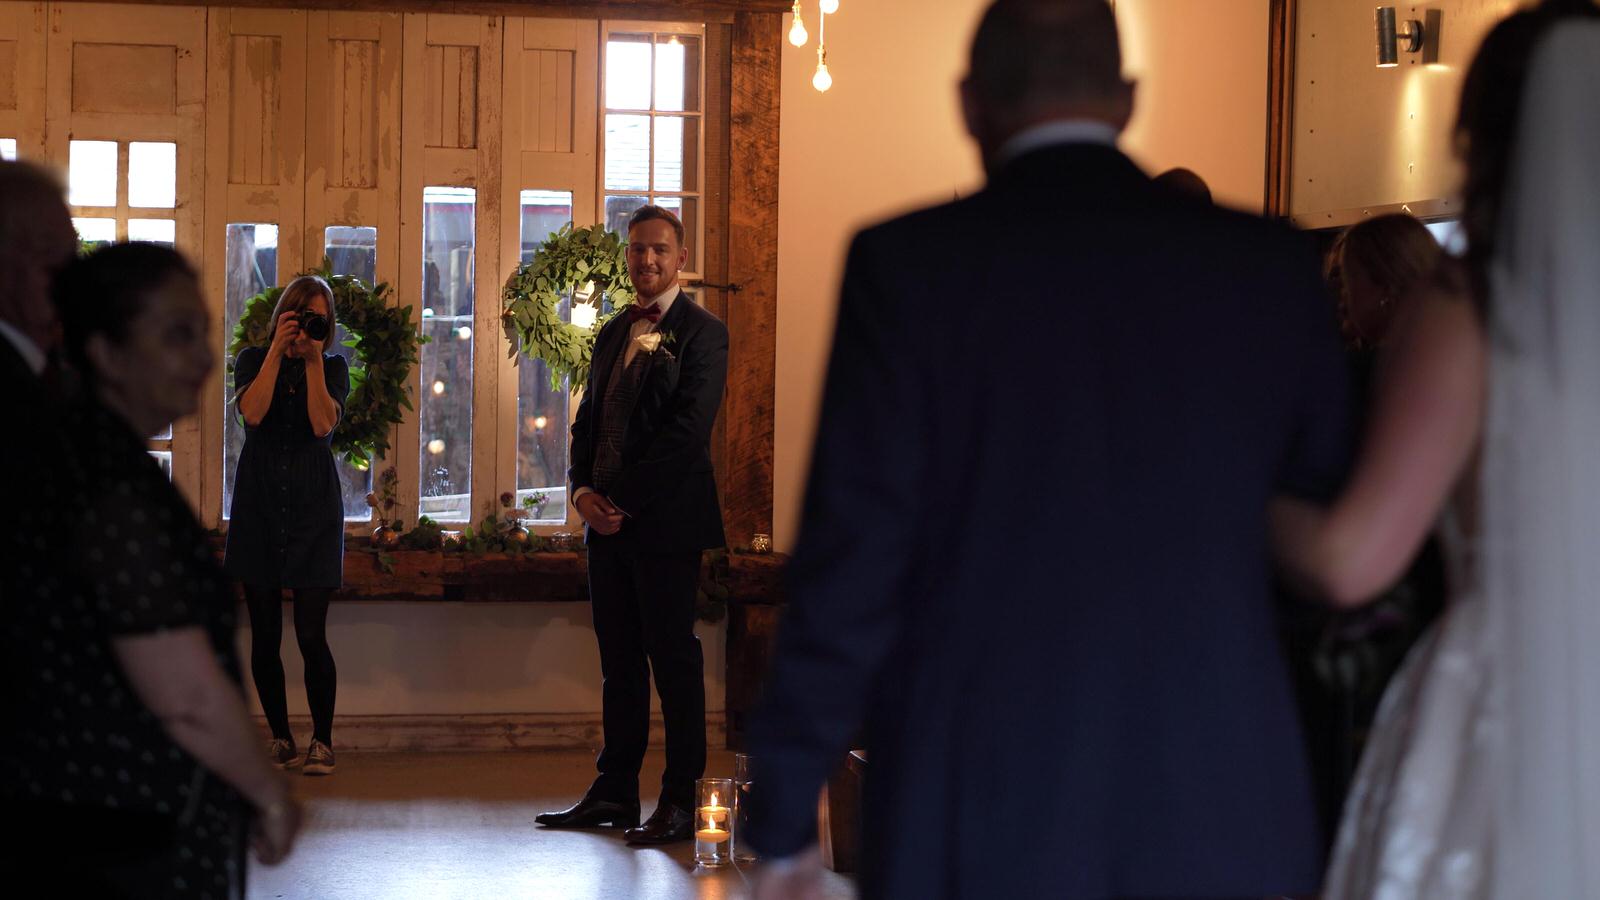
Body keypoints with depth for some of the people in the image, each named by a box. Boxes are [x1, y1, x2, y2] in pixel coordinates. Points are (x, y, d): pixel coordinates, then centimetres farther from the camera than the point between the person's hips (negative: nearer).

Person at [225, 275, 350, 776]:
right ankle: (280, 739, 16)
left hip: (313, 511, -1)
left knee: (311, 635, -7)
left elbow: (323, 424, -11)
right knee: (265, 637, 4)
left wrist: (313, 359, -12)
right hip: (259, 509, 1)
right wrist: (278, 351, -12)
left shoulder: (332, 369, 7)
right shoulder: (253, 360, 7)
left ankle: (322, 742, 4)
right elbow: (252, 413, -13)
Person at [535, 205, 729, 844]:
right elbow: (588, 419, 19)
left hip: (665, 523, -7)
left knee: (673, 659, -3)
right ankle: (615, 792, 16)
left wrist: (621, 499, -15)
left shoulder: (701, 333, -5)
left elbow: (687, 431, -14)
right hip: (608, 524, 7)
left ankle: (679, 804, 2)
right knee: (619, 662, 10)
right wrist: (582, 489, 0)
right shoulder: (614, 333, 18)